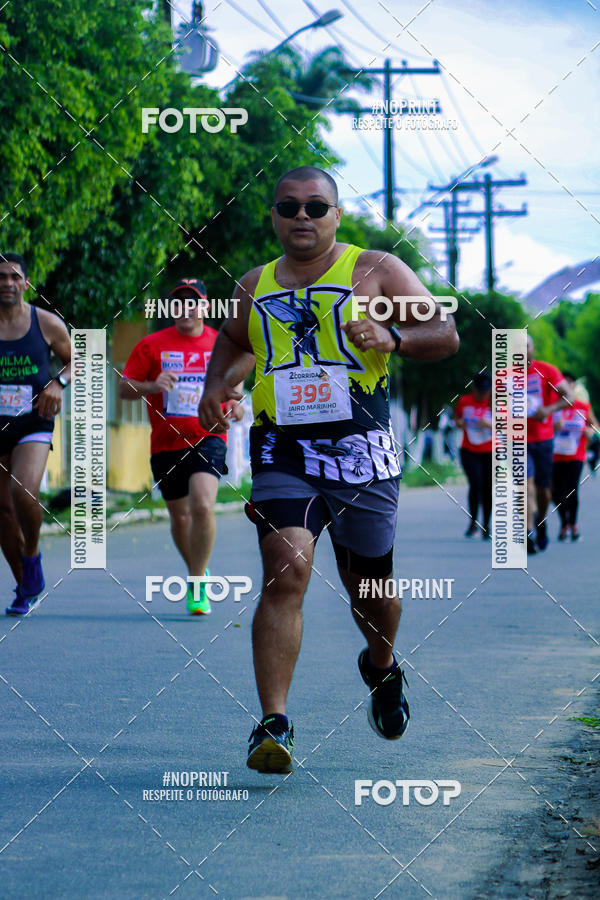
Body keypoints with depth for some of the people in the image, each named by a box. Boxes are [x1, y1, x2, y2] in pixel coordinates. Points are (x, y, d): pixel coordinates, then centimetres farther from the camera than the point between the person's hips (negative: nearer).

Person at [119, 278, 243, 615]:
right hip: (166, 445, 2)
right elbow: (124, 388, 3)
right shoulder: (152, 345, 3)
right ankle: (198, 572, 36)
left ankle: (197, 585, -11)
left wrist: (235, 404, -2)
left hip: (208, 439, -2)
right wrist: (153, 386, -16)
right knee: (180, 517, 11)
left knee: (202, 506, -22)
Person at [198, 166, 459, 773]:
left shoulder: (376, 270, 4)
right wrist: (217, 383, 13)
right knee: (284, 573, -18)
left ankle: (382, 667, 46)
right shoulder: (254, 287, 15)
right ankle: (273, 724, -22)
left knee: (367, 583, 11)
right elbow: (231, 340, 34)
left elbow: (445, 334, 1)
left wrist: (393, 337, -20)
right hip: (283, 453, 1)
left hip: (361, 451, -1)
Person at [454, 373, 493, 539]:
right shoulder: (464, 401, 0)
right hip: (469, 451, 0)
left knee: (487, 488, 1)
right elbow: (457, 416, 18)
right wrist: (459, 423, -5)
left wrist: (489, 425, -23)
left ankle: (486, 525, 14)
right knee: (475, 484, -16)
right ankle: (473, 522, -1)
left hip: (490, 452, 0)